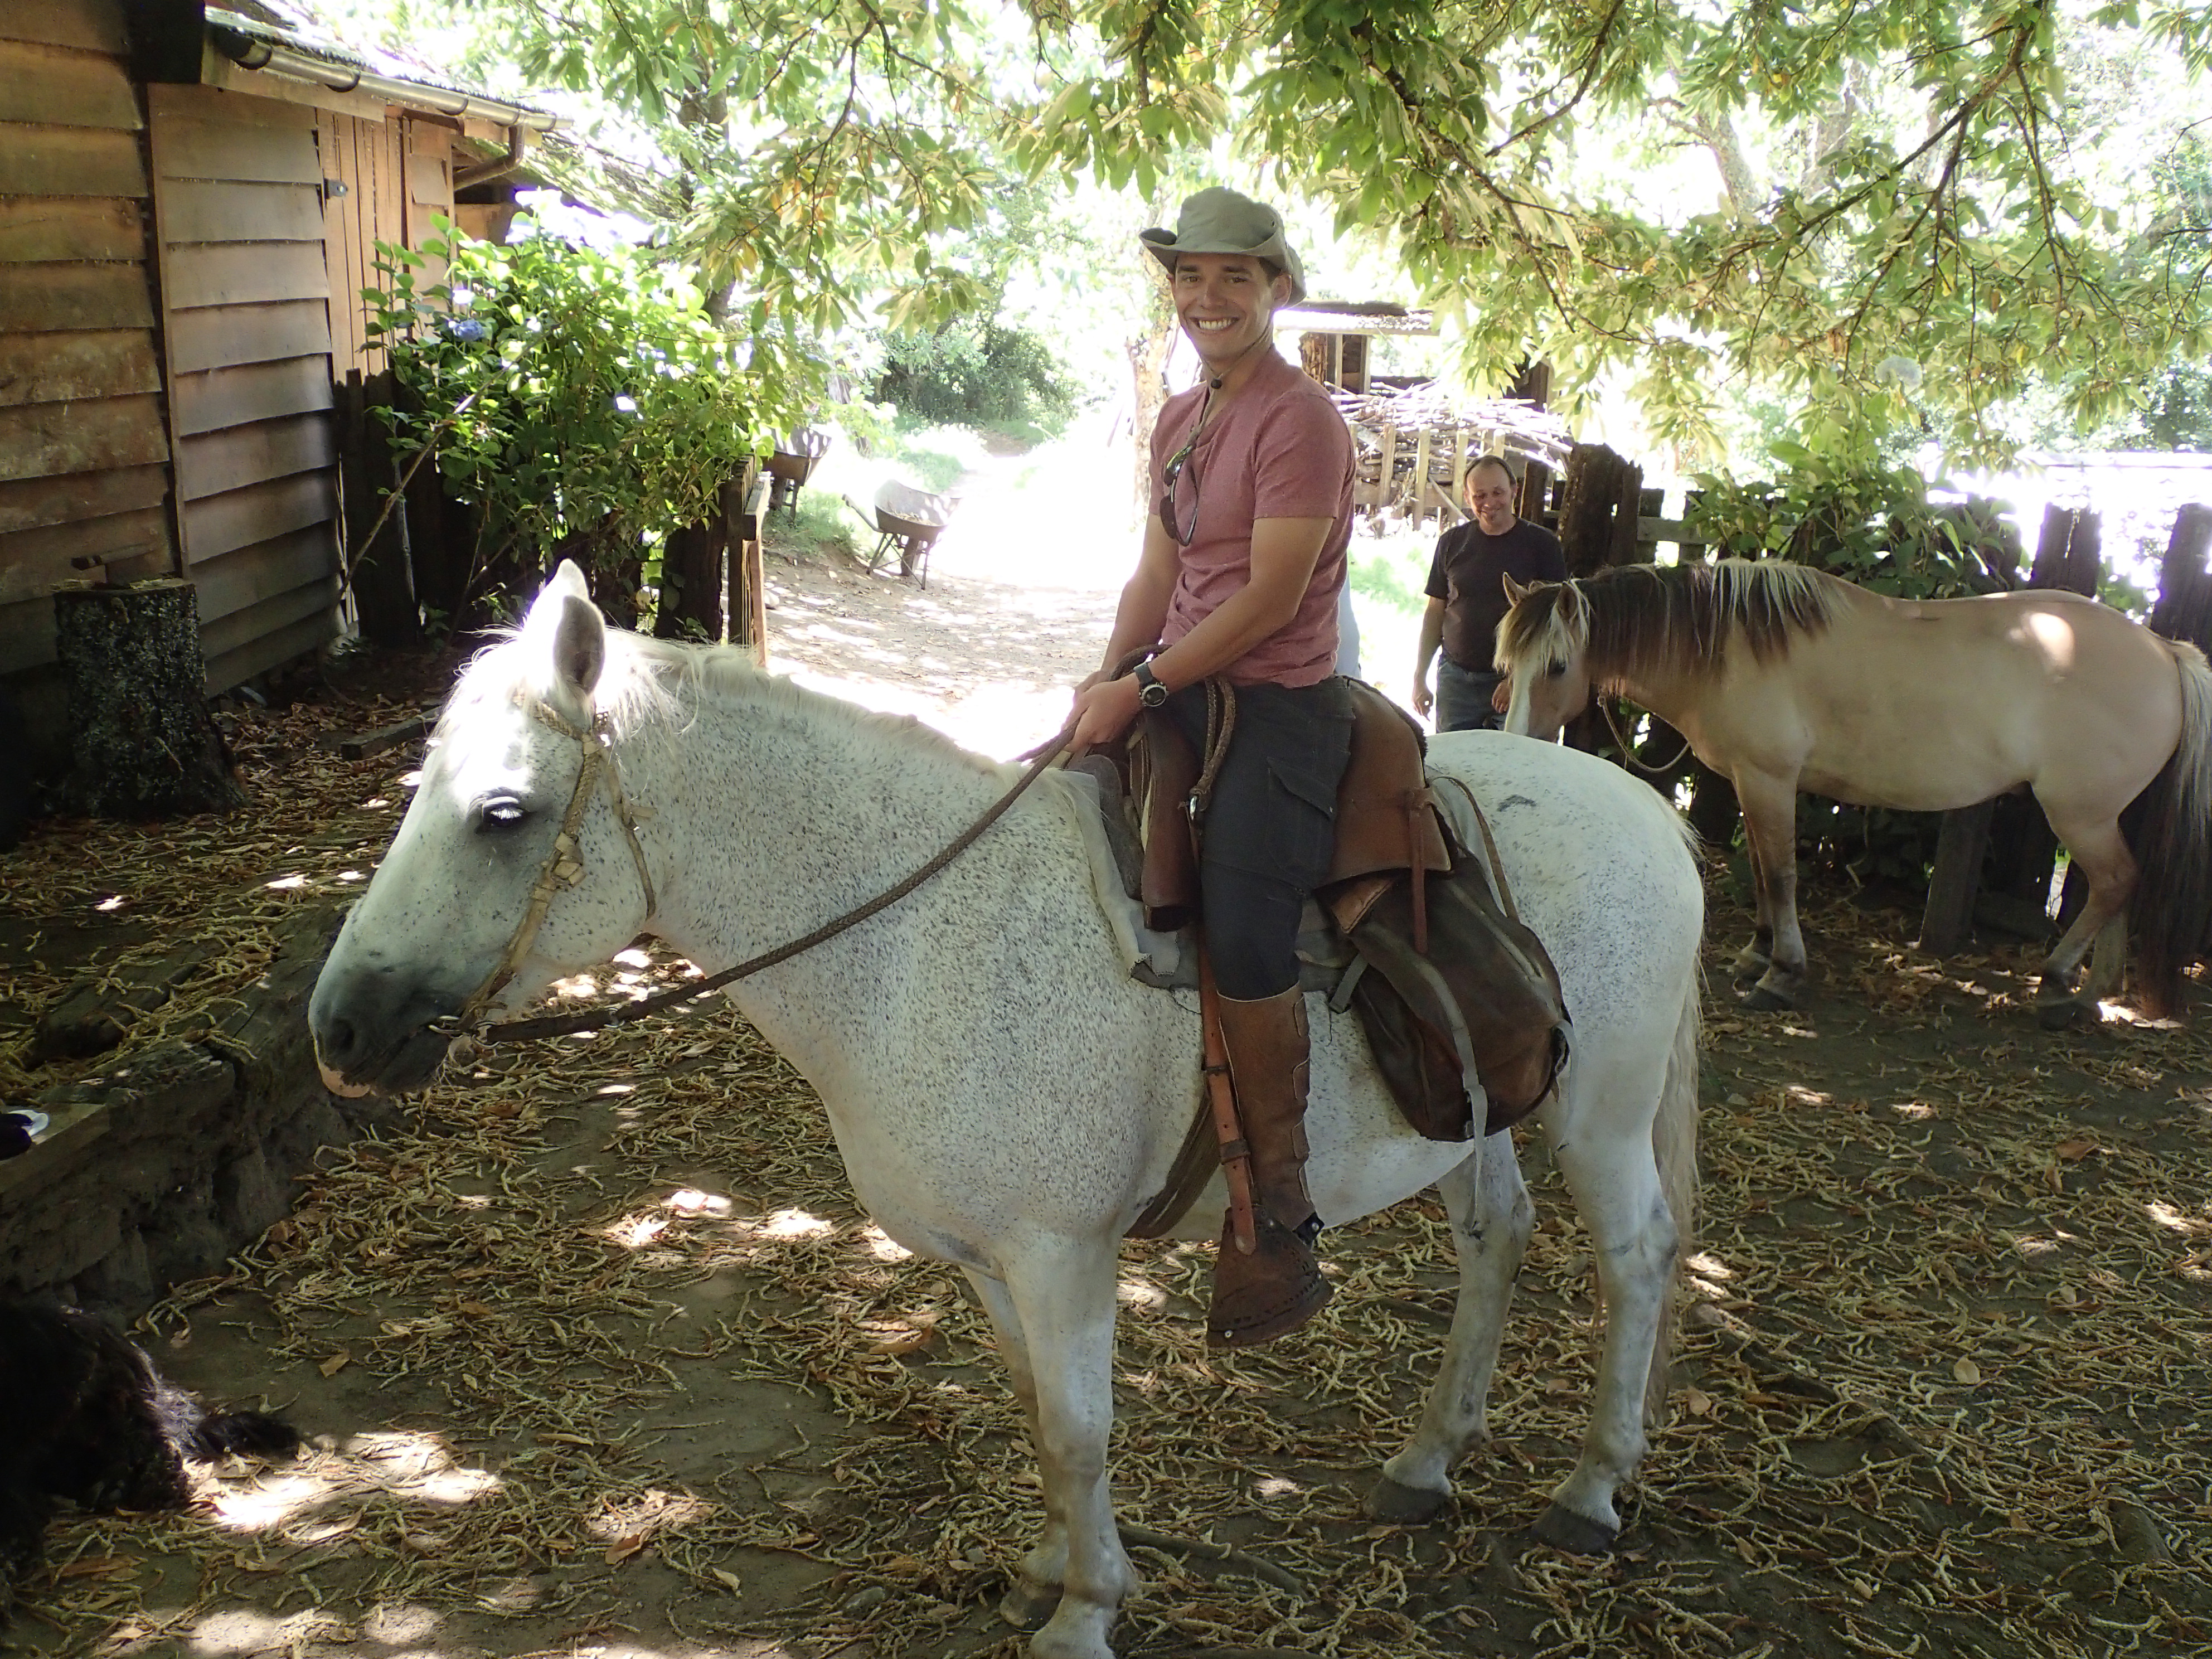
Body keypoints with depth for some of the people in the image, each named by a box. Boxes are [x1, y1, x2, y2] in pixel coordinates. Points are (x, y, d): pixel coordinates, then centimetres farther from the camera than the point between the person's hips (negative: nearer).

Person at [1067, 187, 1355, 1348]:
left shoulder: (1301, 421, -11)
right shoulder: (1179, 420, 16)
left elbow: (1270, 597, -17)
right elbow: (1159, 572, 14)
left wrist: (1143, 685, -18)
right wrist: (1103, 683, 0)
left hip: (1278, 708, -9)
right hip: (1180, 692, 9)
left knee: (1243, 938, -23)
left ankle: (1281, 1228, -10)